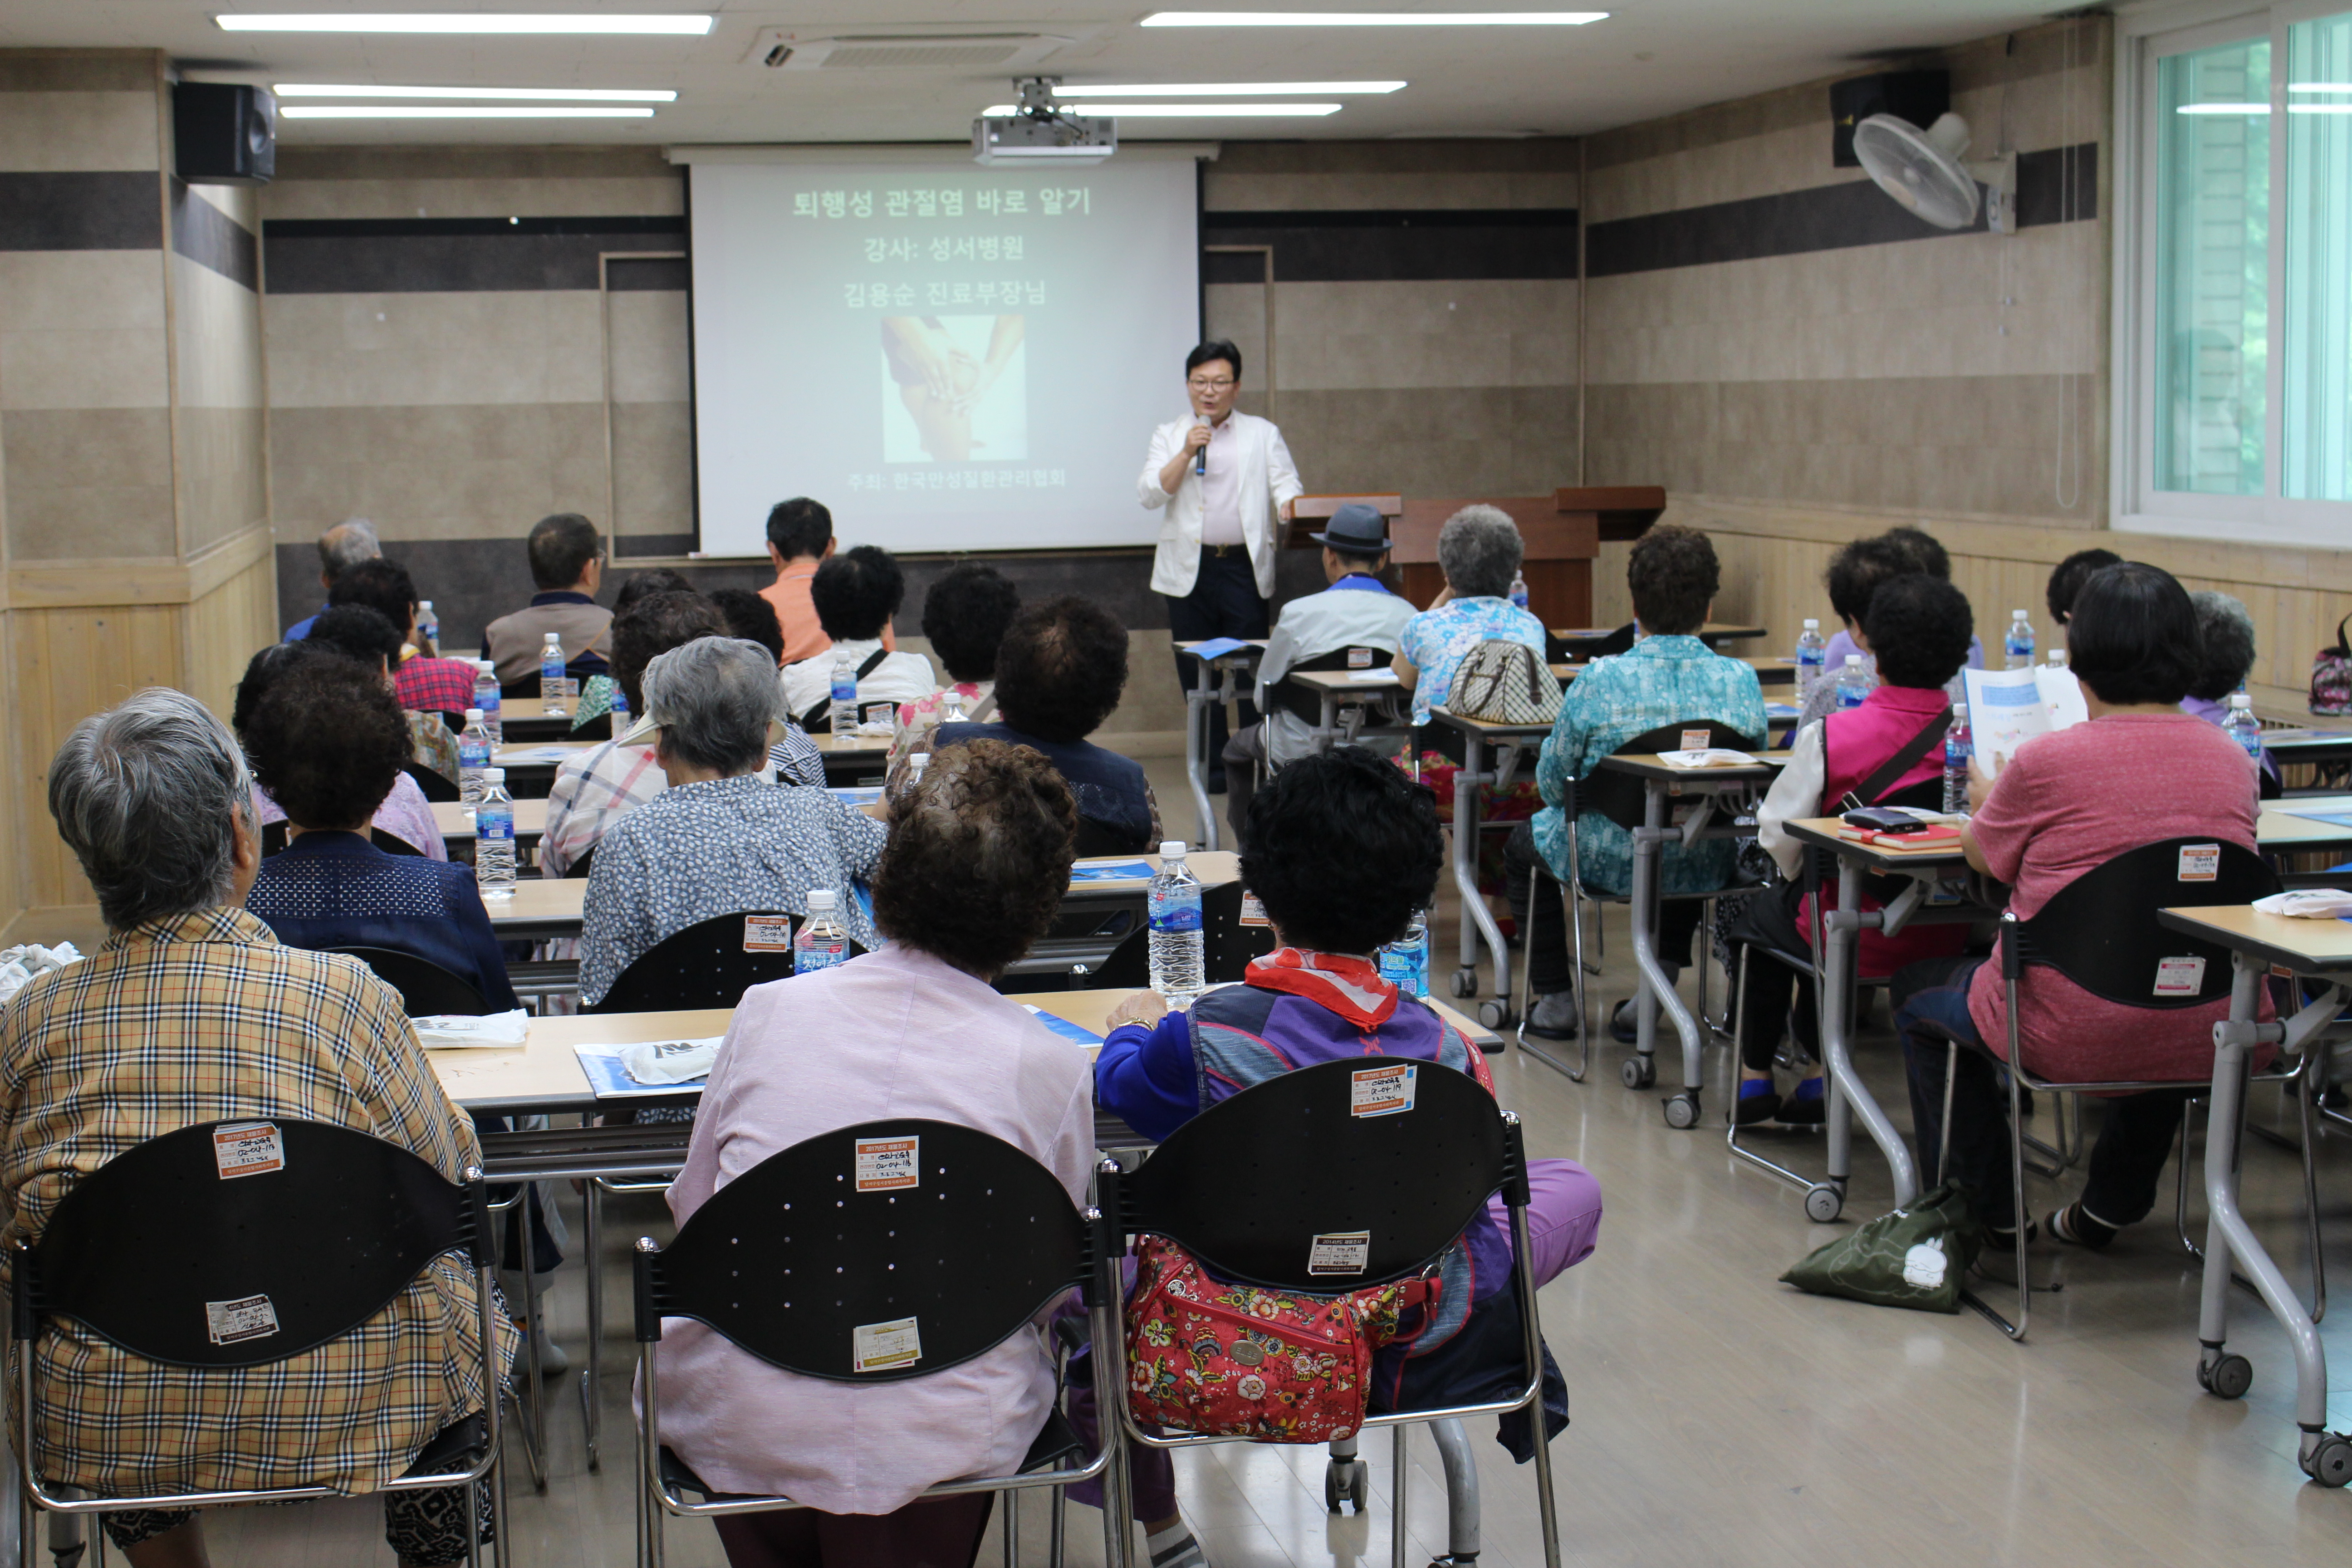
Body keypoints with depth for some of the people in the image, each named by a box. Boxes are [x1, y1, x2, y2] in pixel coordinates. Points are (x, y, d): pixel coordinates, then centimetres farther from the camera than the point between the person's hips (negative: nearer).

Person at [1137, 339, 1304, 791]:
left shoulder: (1263, 434, 12)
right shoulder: (1169, 436, 12)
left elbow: (1286, 487, 2)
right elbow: (1149, 494, 0)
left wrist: (1290, 518, -19)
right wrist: (1187, 453, -11)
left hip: (1244, 567, -1)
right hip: (1189, 569, 1)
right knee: (1197, 671, 3)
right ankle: (1213, 766, 11)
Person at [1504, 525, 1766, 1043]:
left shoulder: (1599, 680, -21)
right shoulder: (1742, 681, -12)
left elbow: (1552, 780, -10)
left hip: (1609, 863, -3)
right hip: (1710, 869, 3)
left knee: (1524, 841, 29)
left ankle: (1556, 999, 31)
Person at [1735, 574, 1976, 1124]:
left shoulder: (1828, 737, -21)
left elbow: (1779, 836, -11)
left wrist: (1800, 876, 13)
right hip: (1945, 939, 4)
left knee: (1765, 913, 29)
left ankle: (1756, 1079, 36)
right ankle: (1818, 1078, 37)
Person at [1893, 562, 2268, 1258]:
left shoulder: (2045, 762, -14)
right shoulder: (2233, 762, 1)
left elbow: (1982, 856, 5)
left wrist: (1987, 800, 29)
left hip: (2074, 1039, -5)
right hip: (2212, 1042, 5)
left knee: (1919, 997, 24)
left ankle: (1985, 1213, 28)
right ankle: (2111, 1204, 46)